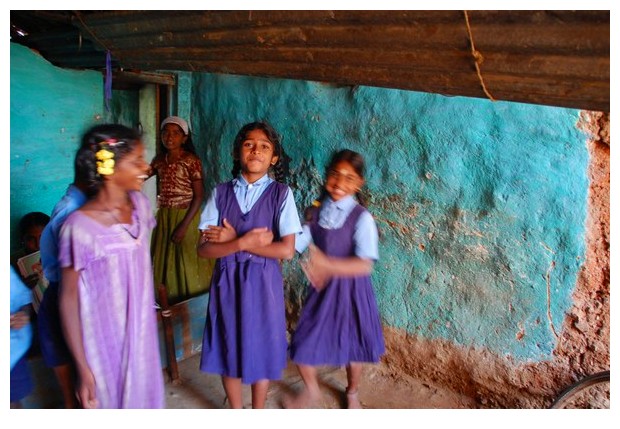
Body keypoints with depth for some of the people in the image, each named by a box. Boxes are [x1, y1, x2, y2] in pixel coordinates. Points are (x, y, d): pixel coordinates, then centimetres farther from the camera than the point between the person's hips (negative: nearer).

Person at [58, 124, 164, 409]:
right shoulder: (79, 228, -24)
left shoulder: (140, 204, -6)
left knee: (144, 396, 23)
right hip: (105, 342, -5)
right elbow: (68, 299, -16)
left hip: (142, 333, 5)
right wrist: (82, 368, -13)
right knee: (112, 401, 16)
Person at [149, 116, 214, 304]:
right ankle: (169, 306, 24)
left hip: (186, 216, -6)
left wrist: (184, 225, -16)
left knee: (187, 264, 1)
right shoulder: (159, 160, 6)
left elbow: (199, 196, -13)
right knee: (164, 262, 10)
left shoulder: (191, 160, -11)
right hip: (164, 217, 6)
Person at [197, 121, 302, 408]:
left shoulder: (281, 194, -7)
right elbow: (204, 249, -6)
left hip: (262, 283, -2)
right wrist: (244, 242, -21)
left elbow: (287, 250, -15)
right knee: (228, 350, 14)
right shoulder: (221, 193, -2)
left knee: (261, 350, 12)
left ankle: (258, 412, 36)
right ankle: (235, 412, 38)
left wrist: (232, 240, -14)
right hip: (226, 282, 2)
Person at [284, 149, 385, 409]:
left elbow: (364, 265, -24)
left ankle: (352, 393, 48)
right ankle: (311, 391, 39)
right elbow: (293, 245, -7)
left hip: (351, 290, -3)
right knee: (303, 344, 8)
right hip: (322, 289, 3)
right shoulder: (315, 212, -2)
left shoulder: (361, 217, -16)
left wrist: (327, 264, -35)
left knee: (352, 347, 16)